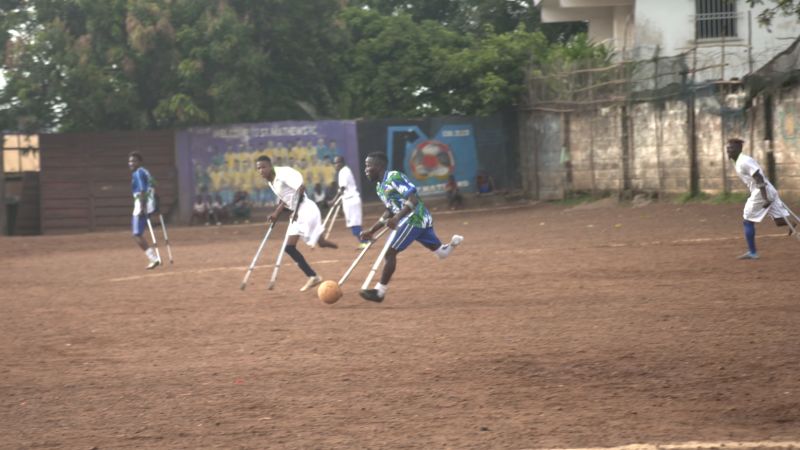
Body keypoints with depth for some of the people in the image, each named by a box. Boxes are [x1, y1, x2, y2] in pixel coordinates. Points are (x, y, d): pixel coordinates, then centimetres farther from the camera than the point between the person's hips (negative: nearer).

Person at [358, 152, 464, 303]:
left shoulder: (394, 177, -15)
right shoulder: (380, 187, 14)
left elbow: (413, 199, -23)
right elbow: (390, 211, 23)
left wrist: (396, 218, -35)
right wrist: (371, 231, 20)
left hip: (413, 218, -10)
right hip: (421, 218, 10)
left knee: (390, 252, -11)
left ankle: (380, 291, -9)